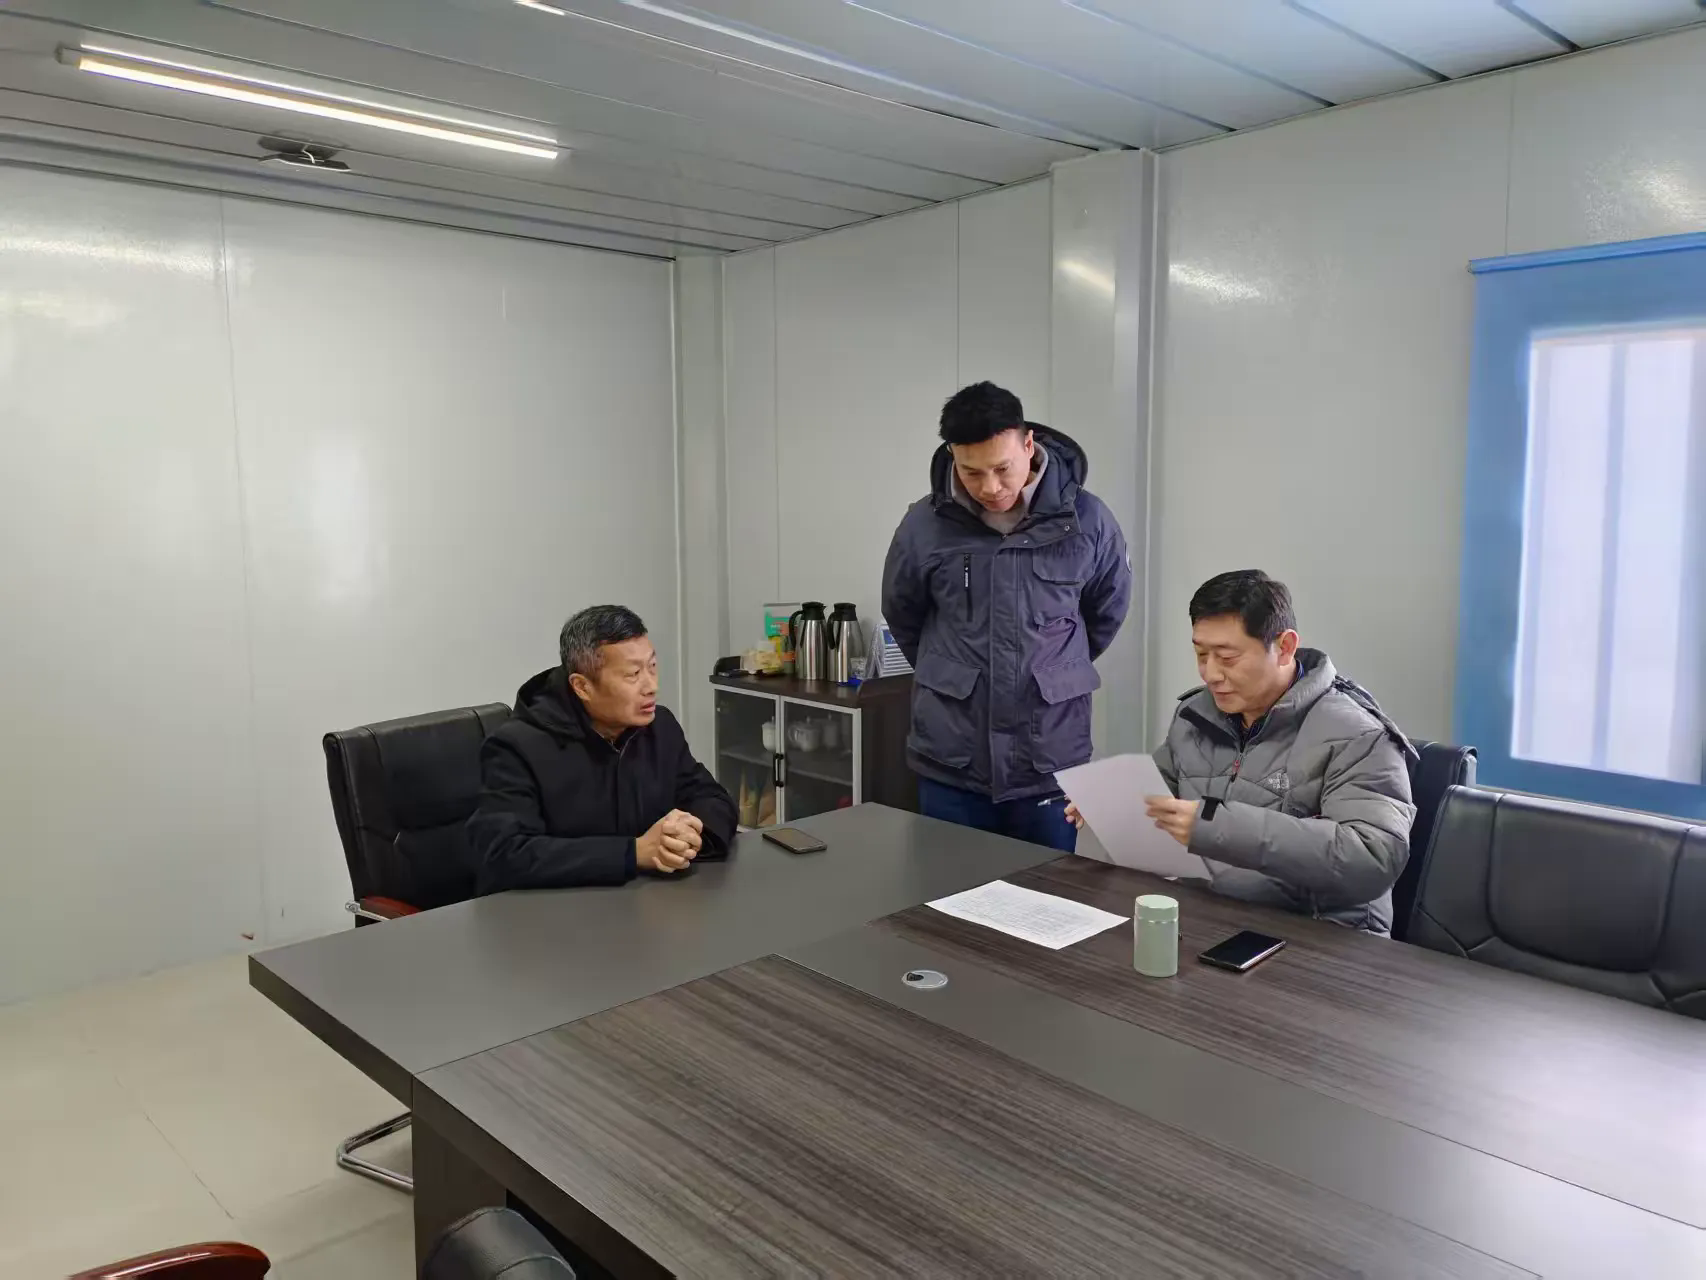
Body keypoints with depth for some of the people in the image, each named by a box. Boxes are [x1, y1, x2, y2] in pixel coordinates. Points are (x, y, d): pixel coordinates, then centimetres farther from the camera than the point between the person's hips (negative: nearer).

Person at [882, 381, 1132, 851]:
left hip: (1051, 763, 0)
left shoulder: (1087, 520, -7)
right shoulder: (925, 525, -7)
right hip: (950, 763, 0)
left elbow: (1107, 611, 11)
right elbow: (902, 616, 11)